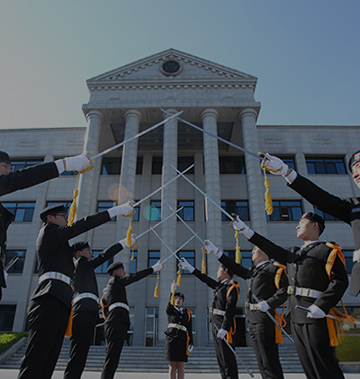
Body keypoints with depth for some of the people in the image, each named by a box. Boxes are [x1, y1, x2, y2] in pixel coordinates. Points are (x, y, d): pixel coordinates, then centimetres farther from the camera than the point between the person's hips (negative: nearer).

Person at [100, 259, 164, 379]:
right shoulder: (115, 280, 3)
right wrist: (153, 268, 0)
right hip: (117, 322, -10)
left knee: (111, 361, 5)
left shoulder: (109, 288, 30)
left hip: (112, 323, 10)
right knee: (112, 360, -15)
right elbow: (135, 277, -4)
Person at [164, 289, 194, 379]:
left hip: (183, 338, 1)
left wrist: (191, 343, 1)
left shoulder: (187, 313, 15)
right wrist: (172, 293, -32)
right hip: (171, 338, -1)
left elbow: (190, 329, 11)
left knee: (181, 365, 1)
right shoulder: (170, 311, 11)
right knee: (172, 365, 1)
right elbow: (170, 305, -15)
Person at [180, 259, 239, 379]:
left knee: (227, 356, -7)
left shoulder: (231, 287, -13)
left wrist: (224, 328, -26)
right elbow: (205, 279, 23)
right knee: (220, 356, 12)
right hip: (215, 323, 9)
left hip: (223, 323, -9)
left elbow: (230, 309, -20)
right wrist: (190, 268, 25)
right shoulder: (220, 285, 14)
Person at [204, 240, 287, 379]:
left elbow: (285, 290, -10)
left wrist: (268, 303, -19)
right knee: (262, 362, 11)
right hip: (252, 319, 8)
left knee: (270, 362, -7)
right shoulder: (251, 272, 22)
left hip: (264, 319, -8)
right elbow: (235, 267, 24)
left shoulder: (275, 268, -1)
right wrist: (216, 252, 22)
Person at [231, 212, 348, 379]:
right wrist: (244, 229, 14)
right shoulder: (294, 254, 18)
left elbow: (340, 281, -11)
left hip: (314, 317, -7)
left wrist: (321, 306, -22)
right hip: (296, 318, 7)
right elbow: (271, 249, 16)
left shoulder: (328, 250, -3)